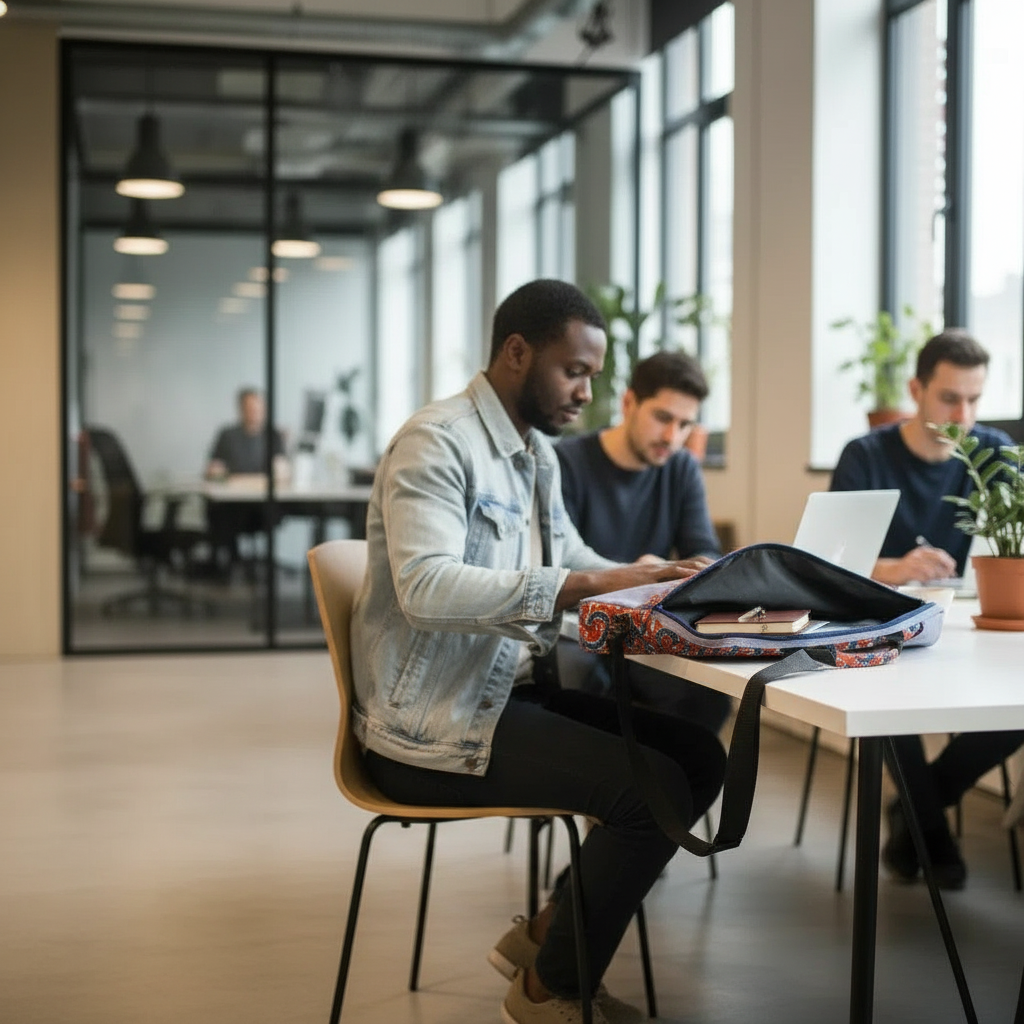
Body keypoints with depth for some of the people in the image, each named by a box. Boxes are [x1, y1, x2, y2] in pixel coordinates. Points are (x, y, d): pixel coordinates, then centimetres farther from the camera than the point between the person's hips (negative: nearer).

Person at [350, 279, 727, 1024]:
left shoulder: (537, 451, 12)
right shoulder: (436, 444, -17)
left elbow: (572, 564, 17)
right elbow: (427, 585, -31)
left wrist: (645, 582, -5)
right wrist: (581, 588, -36)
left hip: (510, 692, 10)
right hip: (436, 722, -10)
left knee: (700, 757, 4)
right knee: (655, 788, -18)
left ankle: (550, 933, 15)